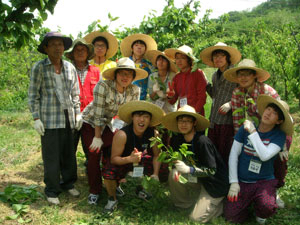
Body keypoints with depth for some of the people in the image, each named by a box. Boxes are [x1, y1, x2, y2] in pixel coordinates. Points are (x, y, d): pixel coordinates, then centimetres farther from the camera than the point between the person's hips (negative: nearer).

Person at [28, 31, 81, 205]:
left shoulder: (70, 68, 8)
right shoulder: (39, 67, -3)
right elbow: (33, 95, -1)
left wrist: (78, 113, 9)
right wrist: (36, 118, -7)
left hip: (68, 117, 4)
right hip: (49, 119, -4)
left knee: (69, 153, 10)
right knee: (51, 155, 0)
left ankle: (68, 183, 27)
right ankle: (52, 191, 14)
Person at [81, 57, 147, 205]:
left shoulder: (134, 90, -15)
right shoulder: (103, 86, -29)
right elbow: (98, 114, -26)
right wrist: (97, 137, -21)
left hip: (109, 123, 4)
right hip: (90, 122, -4)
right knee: (95, 154, -8)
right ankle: (94, 191, 9)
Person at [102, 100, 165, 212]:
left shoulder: (153, 134, -19)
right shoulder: (122, 134, -31)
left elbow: (156, 155, -5)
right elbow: (114, 158, -28)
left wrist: (155, 174, -17)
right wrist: (130, 159, -47)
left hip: (140, 161, 4)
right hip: (122, 161, -4)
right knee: (109, 173, -32)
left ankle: (140, 189, 21)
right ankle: (112, 199, 1)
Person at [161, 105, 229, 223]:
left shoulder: (202, 141, -26)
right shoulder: (177, 140, -5)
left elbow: (212, 171, -24)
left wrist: (189, 170, -35)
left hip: (215, 184, -6)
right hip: (198, 179, 6)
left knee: (196, 218, -10)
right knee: (174, 174, -15)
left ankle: (221, 204, 16)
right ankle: (183, 203, 7)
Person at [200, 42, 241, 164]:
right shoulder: (215, 75, 18)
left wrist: (230, 104, -19)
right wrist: (206, 84, 12)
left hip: (228, 121, -6)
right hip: (214, 121, 7)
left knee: (226, 154, -5)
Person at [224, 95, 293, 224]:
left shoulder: (279, 135, -7)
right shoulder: (246, 127, -2)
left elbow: (265, 156, -24)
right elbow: (233, 155, -1)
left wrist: (253, 132, -20)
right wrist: (234, 183, -5)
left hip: (264, 181, -2)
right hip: (242, 181, 2)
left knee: (267, 208, -31)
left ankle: (260, 215, 8)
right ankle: (248, 201, 22)